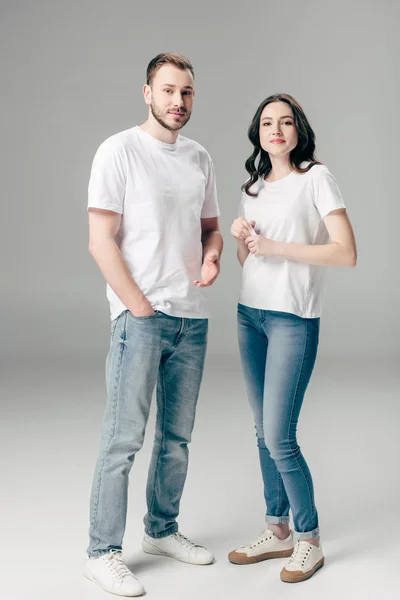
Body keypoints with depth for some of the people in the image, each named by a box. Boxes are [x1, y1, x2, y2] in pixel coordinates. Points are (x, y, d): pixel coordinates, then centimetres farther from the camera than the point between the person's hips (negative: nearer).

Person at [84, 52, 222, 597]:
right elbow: (101, 241, -10)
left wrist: (212, 255, -2)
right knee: (124, 439, -5)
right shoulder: (120, 151, -6)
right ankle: (102, 553, 7)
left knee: (177, 436, 14)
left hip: (193, 317, 6)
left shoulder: (201, 158, 13)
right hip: (140, 316, -6)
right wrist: (141, 308, -13)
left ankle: (162, 531, 30)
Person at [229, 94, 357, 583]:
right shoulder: (253, 187, 14)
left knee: (279, 437, -8)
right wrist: (241, 237, -2)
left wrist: (275, 247, -15)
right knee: (264, 432, 10)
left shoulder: (315, 178, -5)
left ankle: (308, 541, 9)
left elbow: (346, 253, -14)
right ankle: (277, 531, 23)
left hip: (293, 319, -6)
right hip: (250, 314, 6)